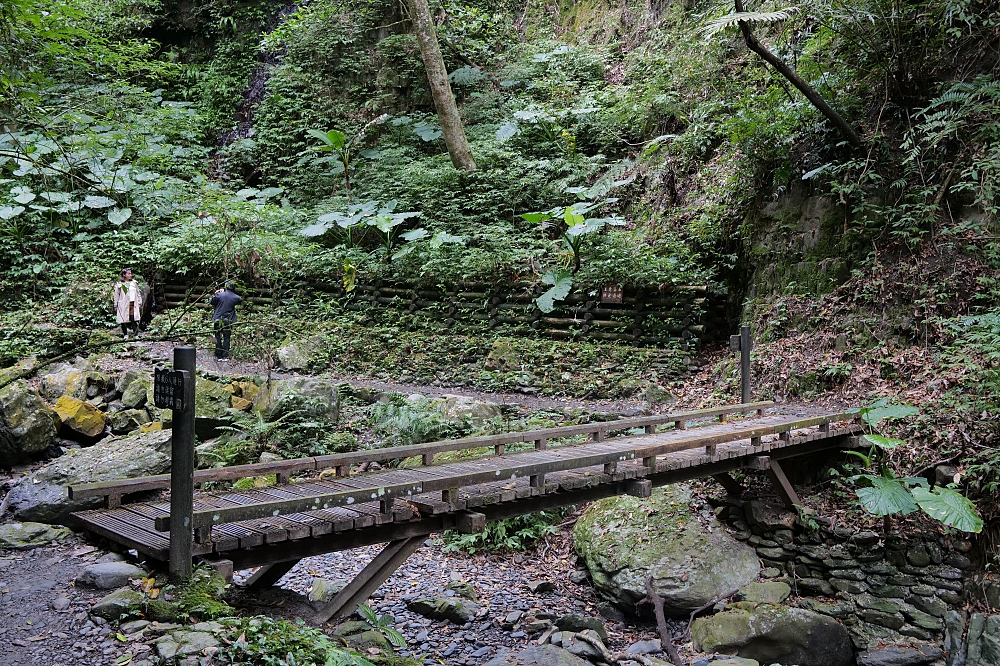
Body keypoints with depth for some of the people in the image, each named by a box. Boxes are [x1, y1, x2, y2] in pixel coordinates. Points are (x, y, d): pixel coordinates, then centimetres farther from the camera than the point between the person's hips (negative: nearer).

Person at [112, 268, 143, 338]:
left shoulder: (134, 283, 10)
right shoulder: (119, 284, 1)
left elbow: (138, 293, 15)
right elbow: (116, 295, 5)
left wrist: (140, 303, 11)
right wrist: (115, 306, 4)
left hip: (133, 305, 1)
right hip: (123, 305, -1)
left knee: (133, 320, -6)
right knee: (123, 321, 3)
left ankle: (136, 335, -7)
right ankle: (125, 335, 15)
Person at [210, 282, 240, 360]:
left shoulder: (219, 295, -10)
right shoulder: (236, 297, -5)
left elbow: (211, 302, 3)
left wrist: (215, 294, 17)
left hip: (218, 320, -1)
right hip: (228, 321, 1)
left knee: (218, 338, 7)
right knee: (226, 338, 7)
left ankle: (219, 356, 7)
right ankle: (225, 356, 5)